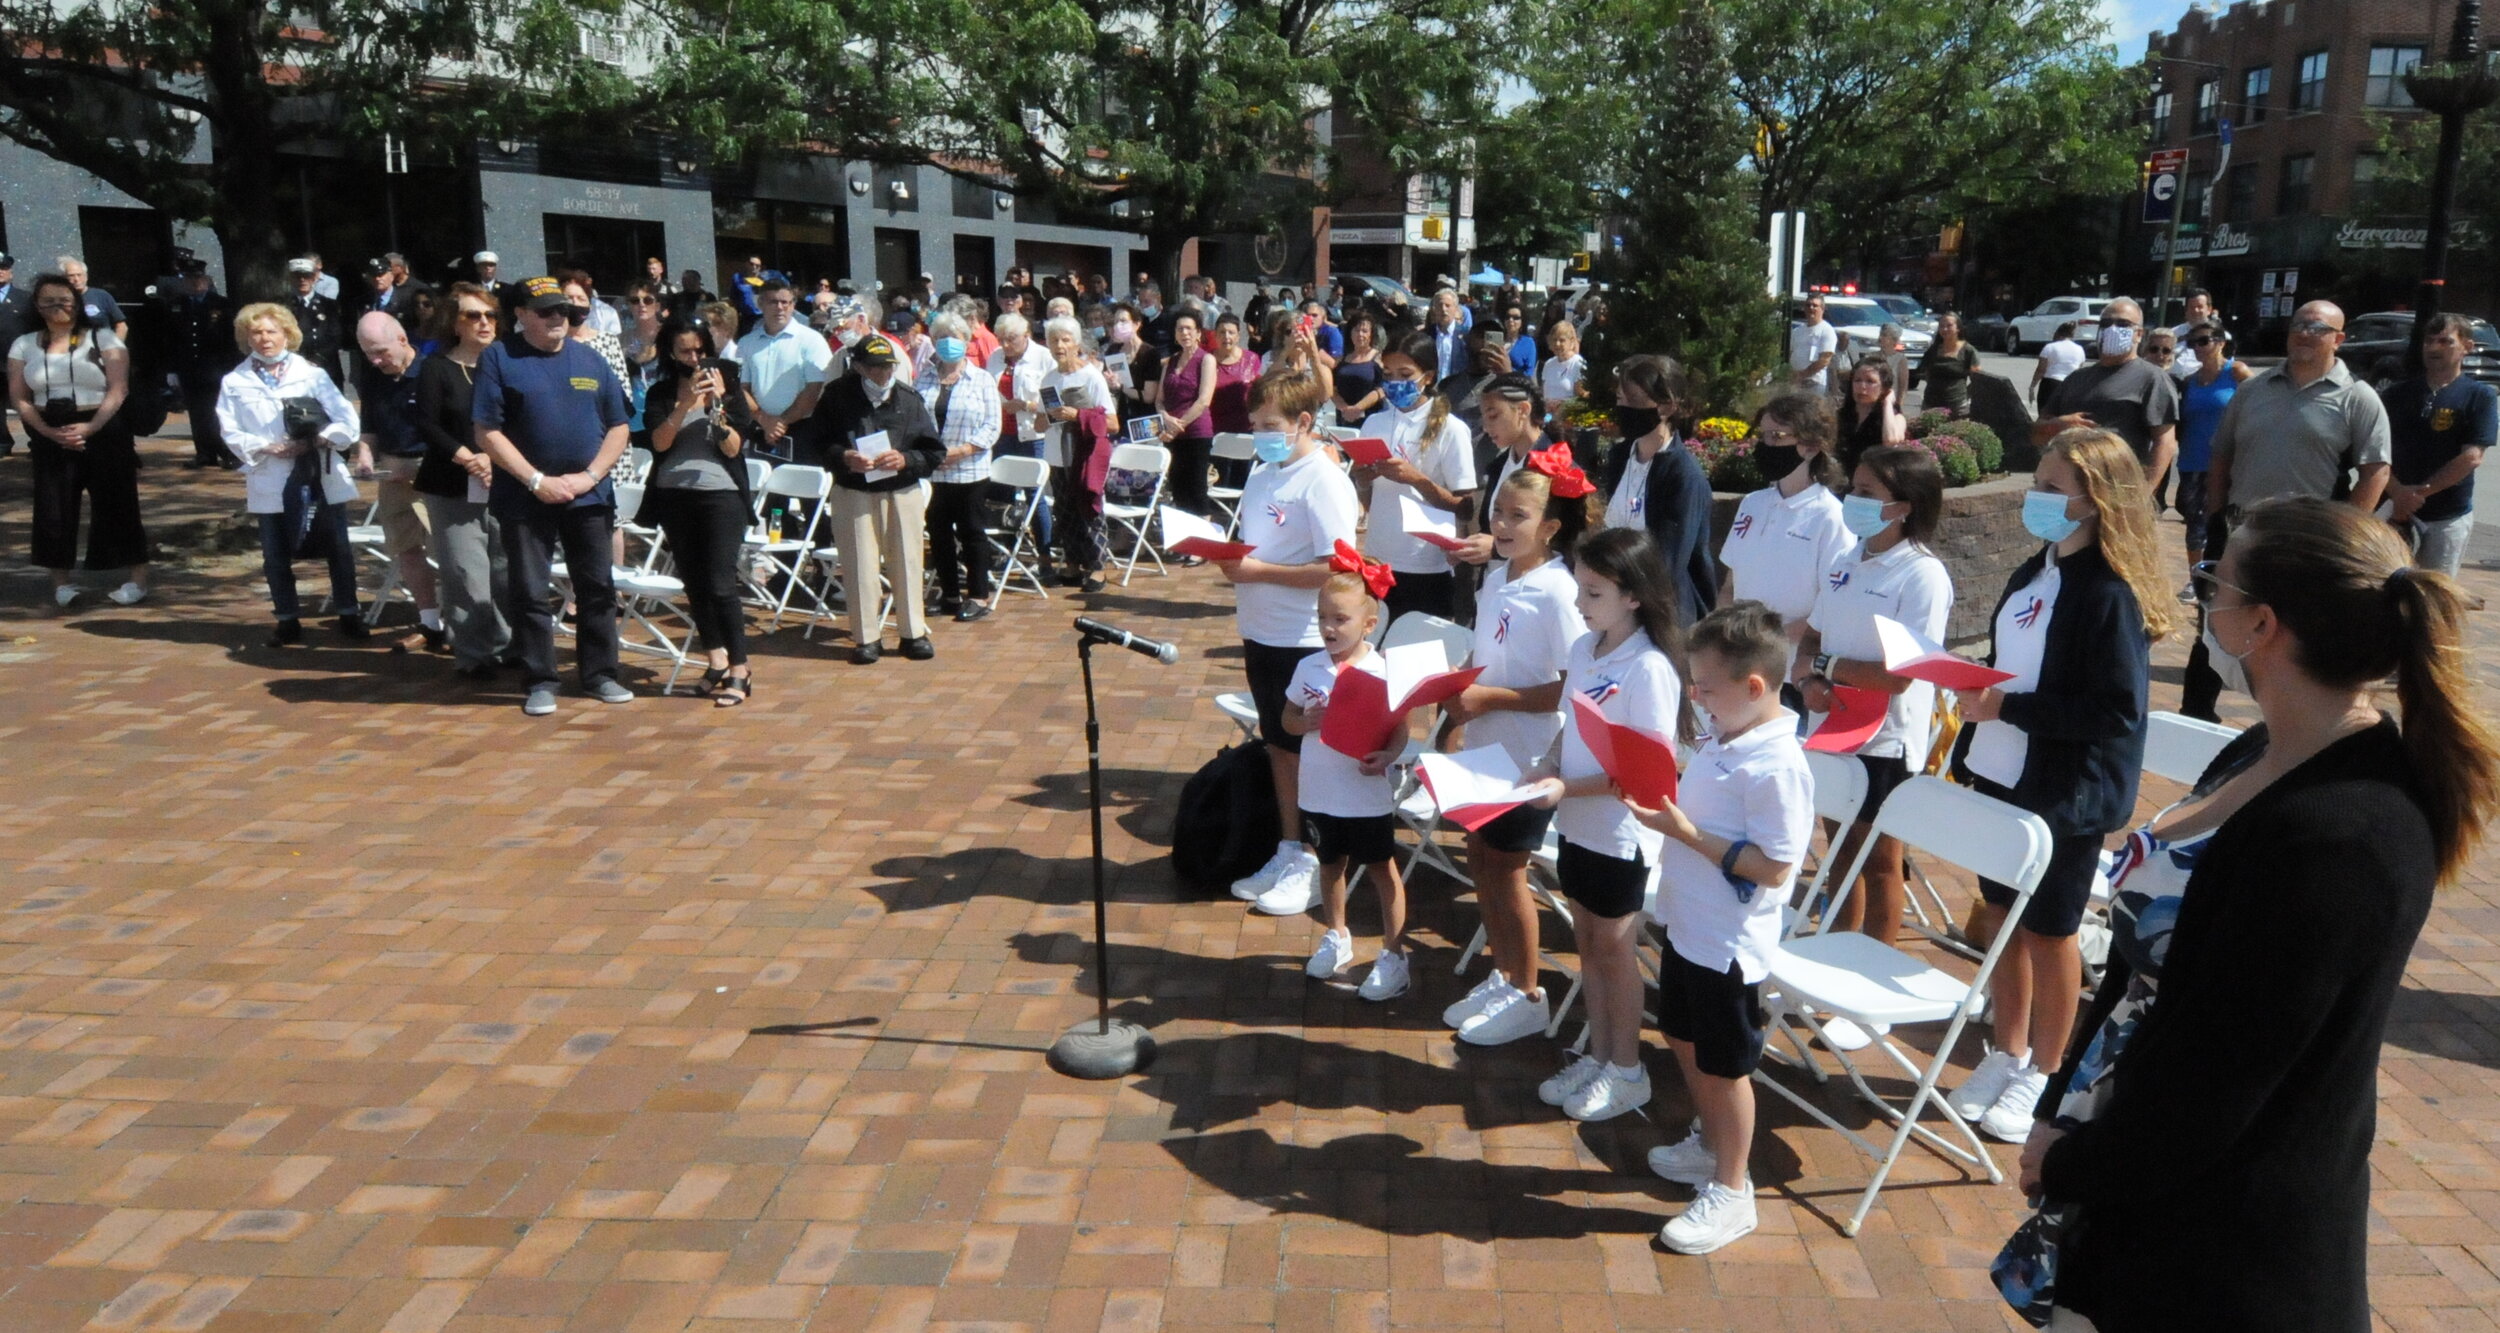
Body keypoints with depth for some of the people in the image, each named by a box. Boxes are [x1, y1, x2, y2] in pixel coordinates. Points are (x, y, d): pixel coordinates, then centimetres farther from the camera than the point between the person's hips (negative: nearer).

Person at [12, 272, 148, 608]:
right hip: (50, 438, 3)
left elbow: (118, 390, -6)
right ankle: (61, 580, 15)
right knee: (53, 509, 4)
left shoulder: (102, 338, 1)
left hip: (104, 432, -3)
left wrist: (90, 427, -18)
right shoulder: (25, 345, 9)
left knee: (115, 504, -1)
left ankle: (137, 578, 5)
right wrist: (49, 432, -11)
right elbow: (19, 398, 5)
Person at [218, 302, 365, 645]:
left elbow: (346, 419, -5)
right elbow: (231, 433, -1)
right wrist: (268, 447, -16)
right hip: (270, 482, 1)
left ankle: (349, 615, 17)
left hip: (321, 476, -1)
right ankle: (288, 621, 20)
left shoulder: (311, 373, 2)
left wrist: (320, 439, -20)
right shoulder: (235, 382, 4)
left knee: (338, 549, 5)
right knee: (276, 556, 8)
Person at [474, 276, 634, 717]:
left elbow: (618, 427, 7)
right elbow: (487, 432, -6)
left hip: (589, 495, 3)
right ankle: (539, 682, 12)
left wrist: (589, 475, -7)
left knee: (598, 589, 7)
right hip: (525, 498, -3)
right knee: (529, 593, 3)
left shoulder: (591, 359, 8)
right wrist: (537, 481, -13)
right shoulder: (499, 359, -2)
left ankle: (599, 674, 18)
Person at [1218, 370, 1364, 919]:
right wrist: (1231, 562, -2)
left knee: (1307, 753, 3)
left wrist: (1259, 571, -21)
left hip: (1305, 641, -8)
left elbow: (1335, 568, -23)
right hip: (1262, 632, 8)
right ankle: (1288, 853, 29)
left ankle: (1312, 867, 16)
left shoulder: (1323, 482, -16)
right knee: (1279, 747, 16)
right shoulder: (1263, 476, 10)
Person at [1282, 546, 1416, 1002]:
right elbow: (1288, 719, 7)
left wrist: (1387, 756, -31)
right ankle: (1336, 938, 42)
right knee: (1330, 864, 22)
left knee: (1381, 871, 9)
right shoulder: (1309, 668, -3)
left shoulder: (1382, 672, -15)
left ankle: (1394, 956, 19)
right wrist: (1307, 722, -15)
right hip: (1319, 793, 4)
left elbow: (1400, 729, -12)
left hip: (1368, 796, -4)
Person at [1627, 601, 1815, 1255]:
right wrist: (1661, 798, -2)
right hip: (1688, 926, 9)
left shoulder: (1777, 766, -27)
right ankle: (1711, 1145, 47)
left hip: (1728, 944, -9)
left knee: (1724, 1066, 7)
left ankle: (1731, 1191, 25)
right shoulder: (1725, 738, 1)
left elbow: (1773, 867, -27)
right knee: (1684, 1040, 25)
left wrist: (1684, 831, -28)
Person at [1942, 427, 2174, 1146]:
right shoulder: (2032, 573, 6)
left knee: (2048, 931, 8)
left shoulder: (2110, 595, -19)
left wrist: (2007, 707, -23)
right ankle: (2007, 1054, 33)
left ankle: (2043, 1075, 26)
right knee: (2000, 916, 16)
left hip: (2065, 795, -7)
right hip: (2001, 777, 7)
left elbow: (2118, 710, -23)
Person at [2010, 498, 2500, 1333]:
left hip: (2221, 1242, -8)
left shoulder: (2338, 835, -28)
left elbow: (2215, 1076, -24)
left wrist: (2067, 1166, -10)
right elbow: (2142, 966, 6)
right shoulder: (2267, 759, 2)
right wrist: (2060, 1115, 3)